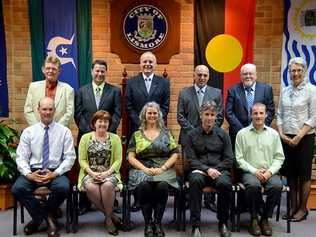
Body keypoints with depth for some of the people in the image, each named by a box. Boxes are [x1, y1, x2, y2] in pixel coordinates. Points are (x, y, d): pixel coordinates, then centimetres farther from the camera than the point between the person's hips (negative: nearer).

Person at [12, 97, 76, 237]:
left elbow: (70, 157, -2)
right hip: (33, 171, 2)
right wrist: (28, 174, -16)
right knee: (17, 189, -27)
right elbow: (21, 157, 2)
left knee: (63, 188, -32)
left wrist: (55, 173, -15)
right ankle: (48, 217, -7)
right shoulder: (28, 131, 7)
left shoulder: (64, 131, 3)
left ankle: (38, 217, -2)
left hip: (55, 172, -1)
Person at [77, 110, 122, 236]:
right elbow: (82, 160, 2)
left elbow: (118, 160, 1)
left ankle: (109, 218, -12)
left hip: (109, 173, 0)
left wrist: (107, 173, -15)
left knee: (108, 185, -34)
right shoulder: (85, 137, 8)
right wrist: (92, 173, -14)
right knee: (90, 187, -33)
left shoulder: (115, 138, 6)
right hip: (90, 173, 1)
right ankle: (108, 213, -10)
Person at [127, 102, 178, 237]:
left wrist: (163, 168, -9)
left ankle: (157, 222, -16)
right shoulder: (137, 135, 15)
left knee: (162, 185, -34)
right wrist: (145, 169, -12)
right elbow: (131, 157, 5)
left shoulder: (165, 133, 15)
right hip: (142, 169, 0)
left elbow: (174, 154, 7)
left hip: (163, 169, 0)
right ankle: (147, 223, -17)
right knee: (143, 186, -34)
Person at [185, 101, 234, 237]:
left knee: (225, 184, -33)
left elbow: (229, 160, 7)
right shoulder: (192, 134, 9)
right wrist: (207, 169, -13)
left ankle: (223, 223, -9)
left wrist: (214, 170, -9)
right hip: (199, 170, 0)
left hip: (219, 169, 1)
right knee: (195, 181, -36)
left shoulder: (223, 134, 12)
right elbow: (191, 160, 2)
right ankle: (195, 225, -26)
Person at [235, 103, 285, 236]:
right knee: (253, 185, -34)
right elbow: (239, 158, -1)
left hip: (269, 173, 2)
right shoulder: (242, 134, 3)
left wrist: (270, 171, -9)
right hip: (250, 172, -2)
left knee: (277, 186, -29)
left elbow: (279, 157, 8)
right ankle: (254, 218, -9)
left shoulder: (273, 134, 11)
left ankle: (265, 218, -7)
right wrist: (254, 171, -12)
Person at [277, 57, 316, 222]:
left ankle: (302, 209, 16)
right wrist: (281, 134, -2)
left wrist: (299, 136, -14)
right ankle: (293, 207, 20)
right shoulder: (284, 91, 9)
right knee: (290, 173, 9)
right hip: (286, 138, 4)